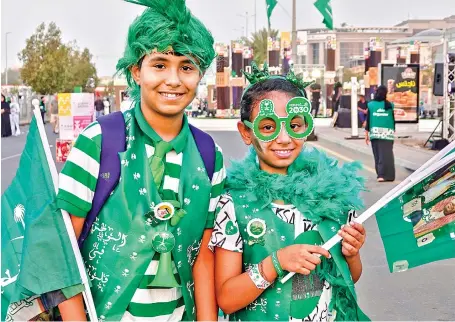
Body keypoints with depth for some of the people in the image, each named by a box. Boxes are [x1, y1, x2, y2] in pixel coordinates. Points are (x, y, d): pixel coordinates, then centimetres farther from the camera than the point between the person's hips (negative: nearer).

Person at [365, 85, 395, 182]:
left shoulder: (371, 105, 1)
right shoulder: (389, 105, 0)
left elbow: (368, 120, 2)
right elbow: (393, 120, 5)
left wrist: (366, 134, 7)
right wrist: (393, 132, 17)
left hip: (374, 132, 1)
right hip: (387, 133, -1)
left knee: (378, 155, 9)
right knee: (386, 154, -3)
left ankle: (381, 174, 11)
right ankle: (383, 175, -12)